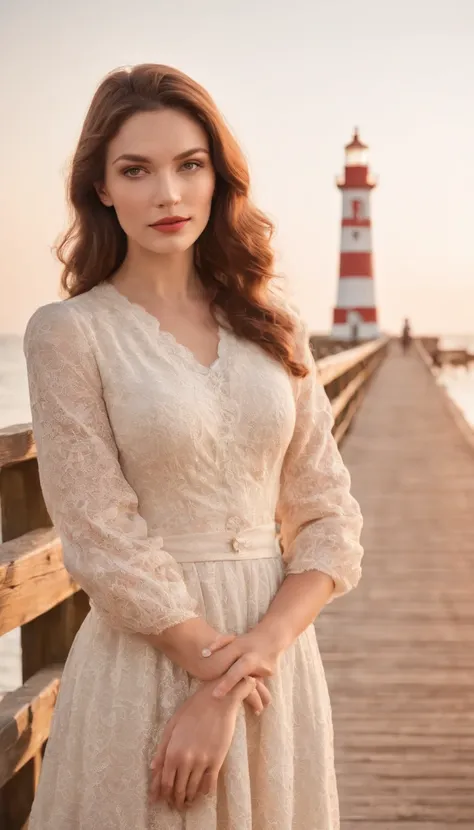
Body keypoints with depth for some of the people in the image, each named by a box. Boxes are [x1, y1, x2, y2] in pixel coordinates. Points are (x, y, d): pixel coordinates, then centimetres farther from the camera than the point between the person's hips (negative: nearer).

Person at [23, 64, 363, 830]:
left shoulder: (270, 319, 4)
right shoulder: (68, 331, -8)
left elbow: (328, 514, 2)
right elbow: (104, 541, -12)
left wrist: (262, 644, -12)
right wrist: (216, 664, -12)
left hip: (279, 654, 4)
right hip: (150, 658, -4)